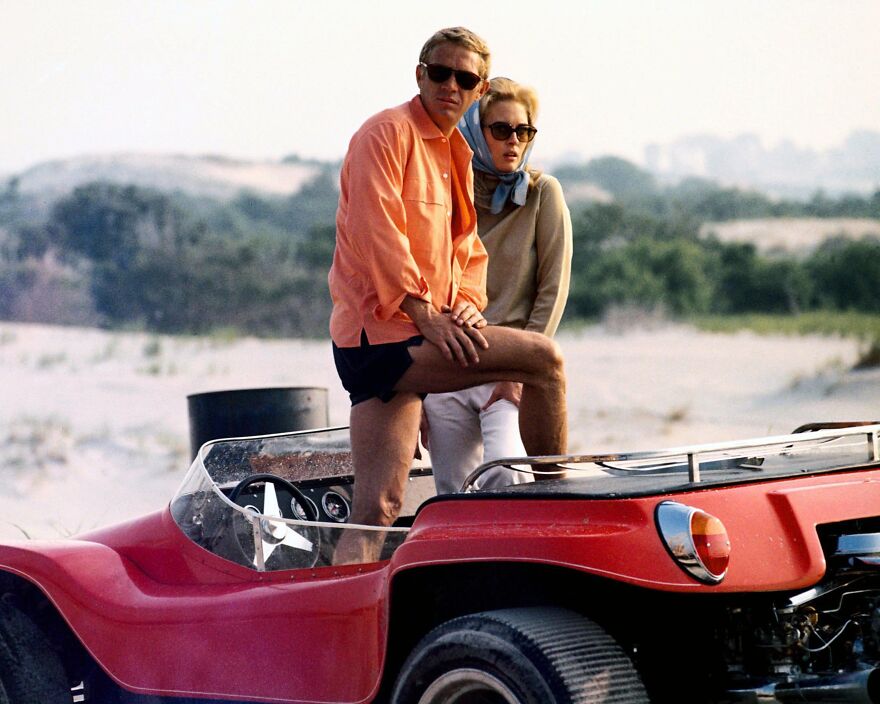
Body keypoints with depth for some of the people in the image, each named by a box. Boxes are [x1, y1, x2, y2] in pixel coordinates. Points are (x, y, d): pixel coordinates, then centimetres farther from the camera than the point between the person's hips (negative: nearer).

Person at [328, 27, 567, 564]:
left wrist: (467, 302, 4)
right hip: (381, 334, -9)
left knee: (377, 509, 0)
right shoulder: (389, 132, -5)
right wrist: (423, 312, -19)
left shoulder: (457, 155, 24)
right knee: (544, 357, -14)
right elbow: (374, 230, -15)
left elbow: (467, 247, 26)